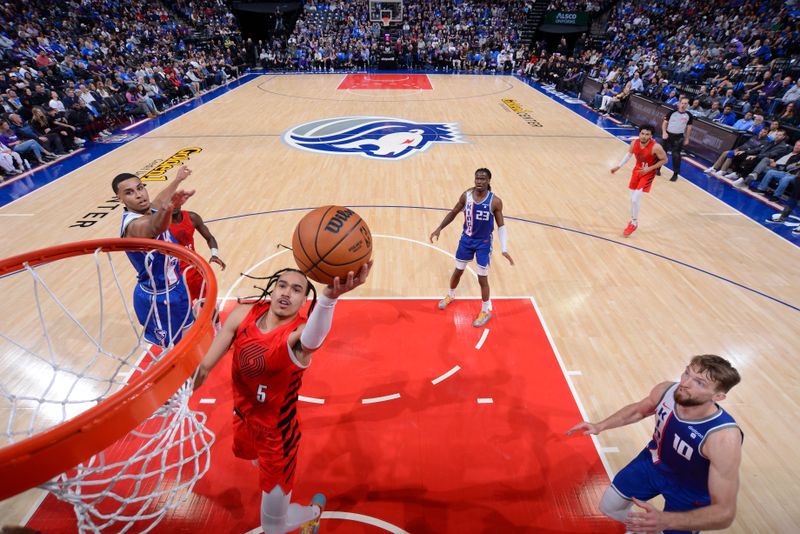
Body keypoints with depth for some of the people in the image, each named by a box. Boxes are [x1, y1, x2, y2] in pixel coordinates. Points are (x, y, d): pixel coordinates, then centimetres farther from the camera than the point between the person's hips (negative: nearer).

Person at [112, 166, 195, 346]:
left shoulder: (149, 210, -3)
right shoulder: (134, 225, -30)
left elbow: (159, 199, 22)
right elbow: (155, 228, -56)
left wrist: (178, 179, 35)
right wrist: (167, 209, -76)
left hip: (175, 286, 9)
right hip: (157, 298, -9)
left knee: (188, 332, 27)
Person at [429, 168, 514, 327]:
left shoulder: (495, 201, -18)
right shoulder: (466, 195, -10)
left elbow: (501, 226, -9)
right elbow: (453, 213, 5)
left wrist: (504, 249, -16)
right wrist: (439, 229, 2)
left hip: (484, 243, -3)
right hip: (466, 239, 3)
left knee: (482, 279, 2)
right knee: (458, 271, 17)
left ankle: (486, 311, 23)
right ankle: (450, 295, 46)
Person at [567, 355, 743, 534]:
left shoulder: (724, 437, -38)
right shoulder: (666, 391, -25)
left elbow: (725, 513, -34)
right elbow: (639, 410, 0)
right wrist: (600, 426, -10)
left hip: (688, 494, -4)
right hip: (652, 463, 4)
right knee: (608, 506, 16)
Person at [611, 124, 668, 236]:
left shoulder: (655, 147, -28)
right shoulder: (634, 143, -14)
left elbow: (664, 160, -14)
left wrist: (649, 169, -22)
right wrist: (618, 166, 4)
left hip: (648, 173, -5)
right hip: (637, 170, 5)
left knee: (635, 199, -12)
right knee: (633, 199, 13)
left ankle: (634, 223, 8)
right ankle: (633, 220, 33)